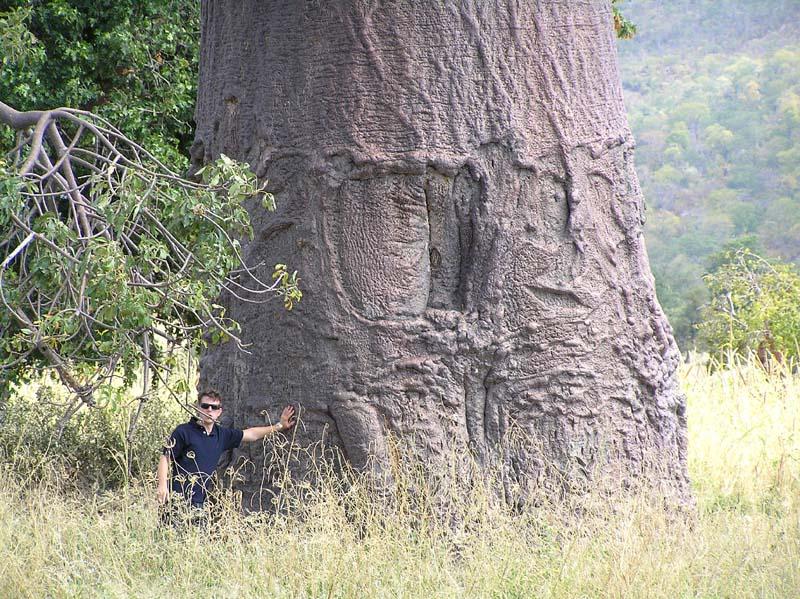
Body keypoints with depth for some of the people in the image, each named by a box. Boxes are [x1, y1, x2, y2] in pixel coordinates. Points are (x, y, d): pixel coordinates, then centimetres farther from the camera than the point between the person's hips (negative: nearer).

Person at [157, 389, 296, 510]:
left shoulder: (222, 435, 14)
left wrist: (280, 426, 31)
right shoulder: (184, 431, -2)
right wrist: (162, 486, -18)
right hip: (177, 500, -5)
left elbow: (251, 434, 26)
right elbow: (165, 459, -4)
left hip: (199, 503, 6)